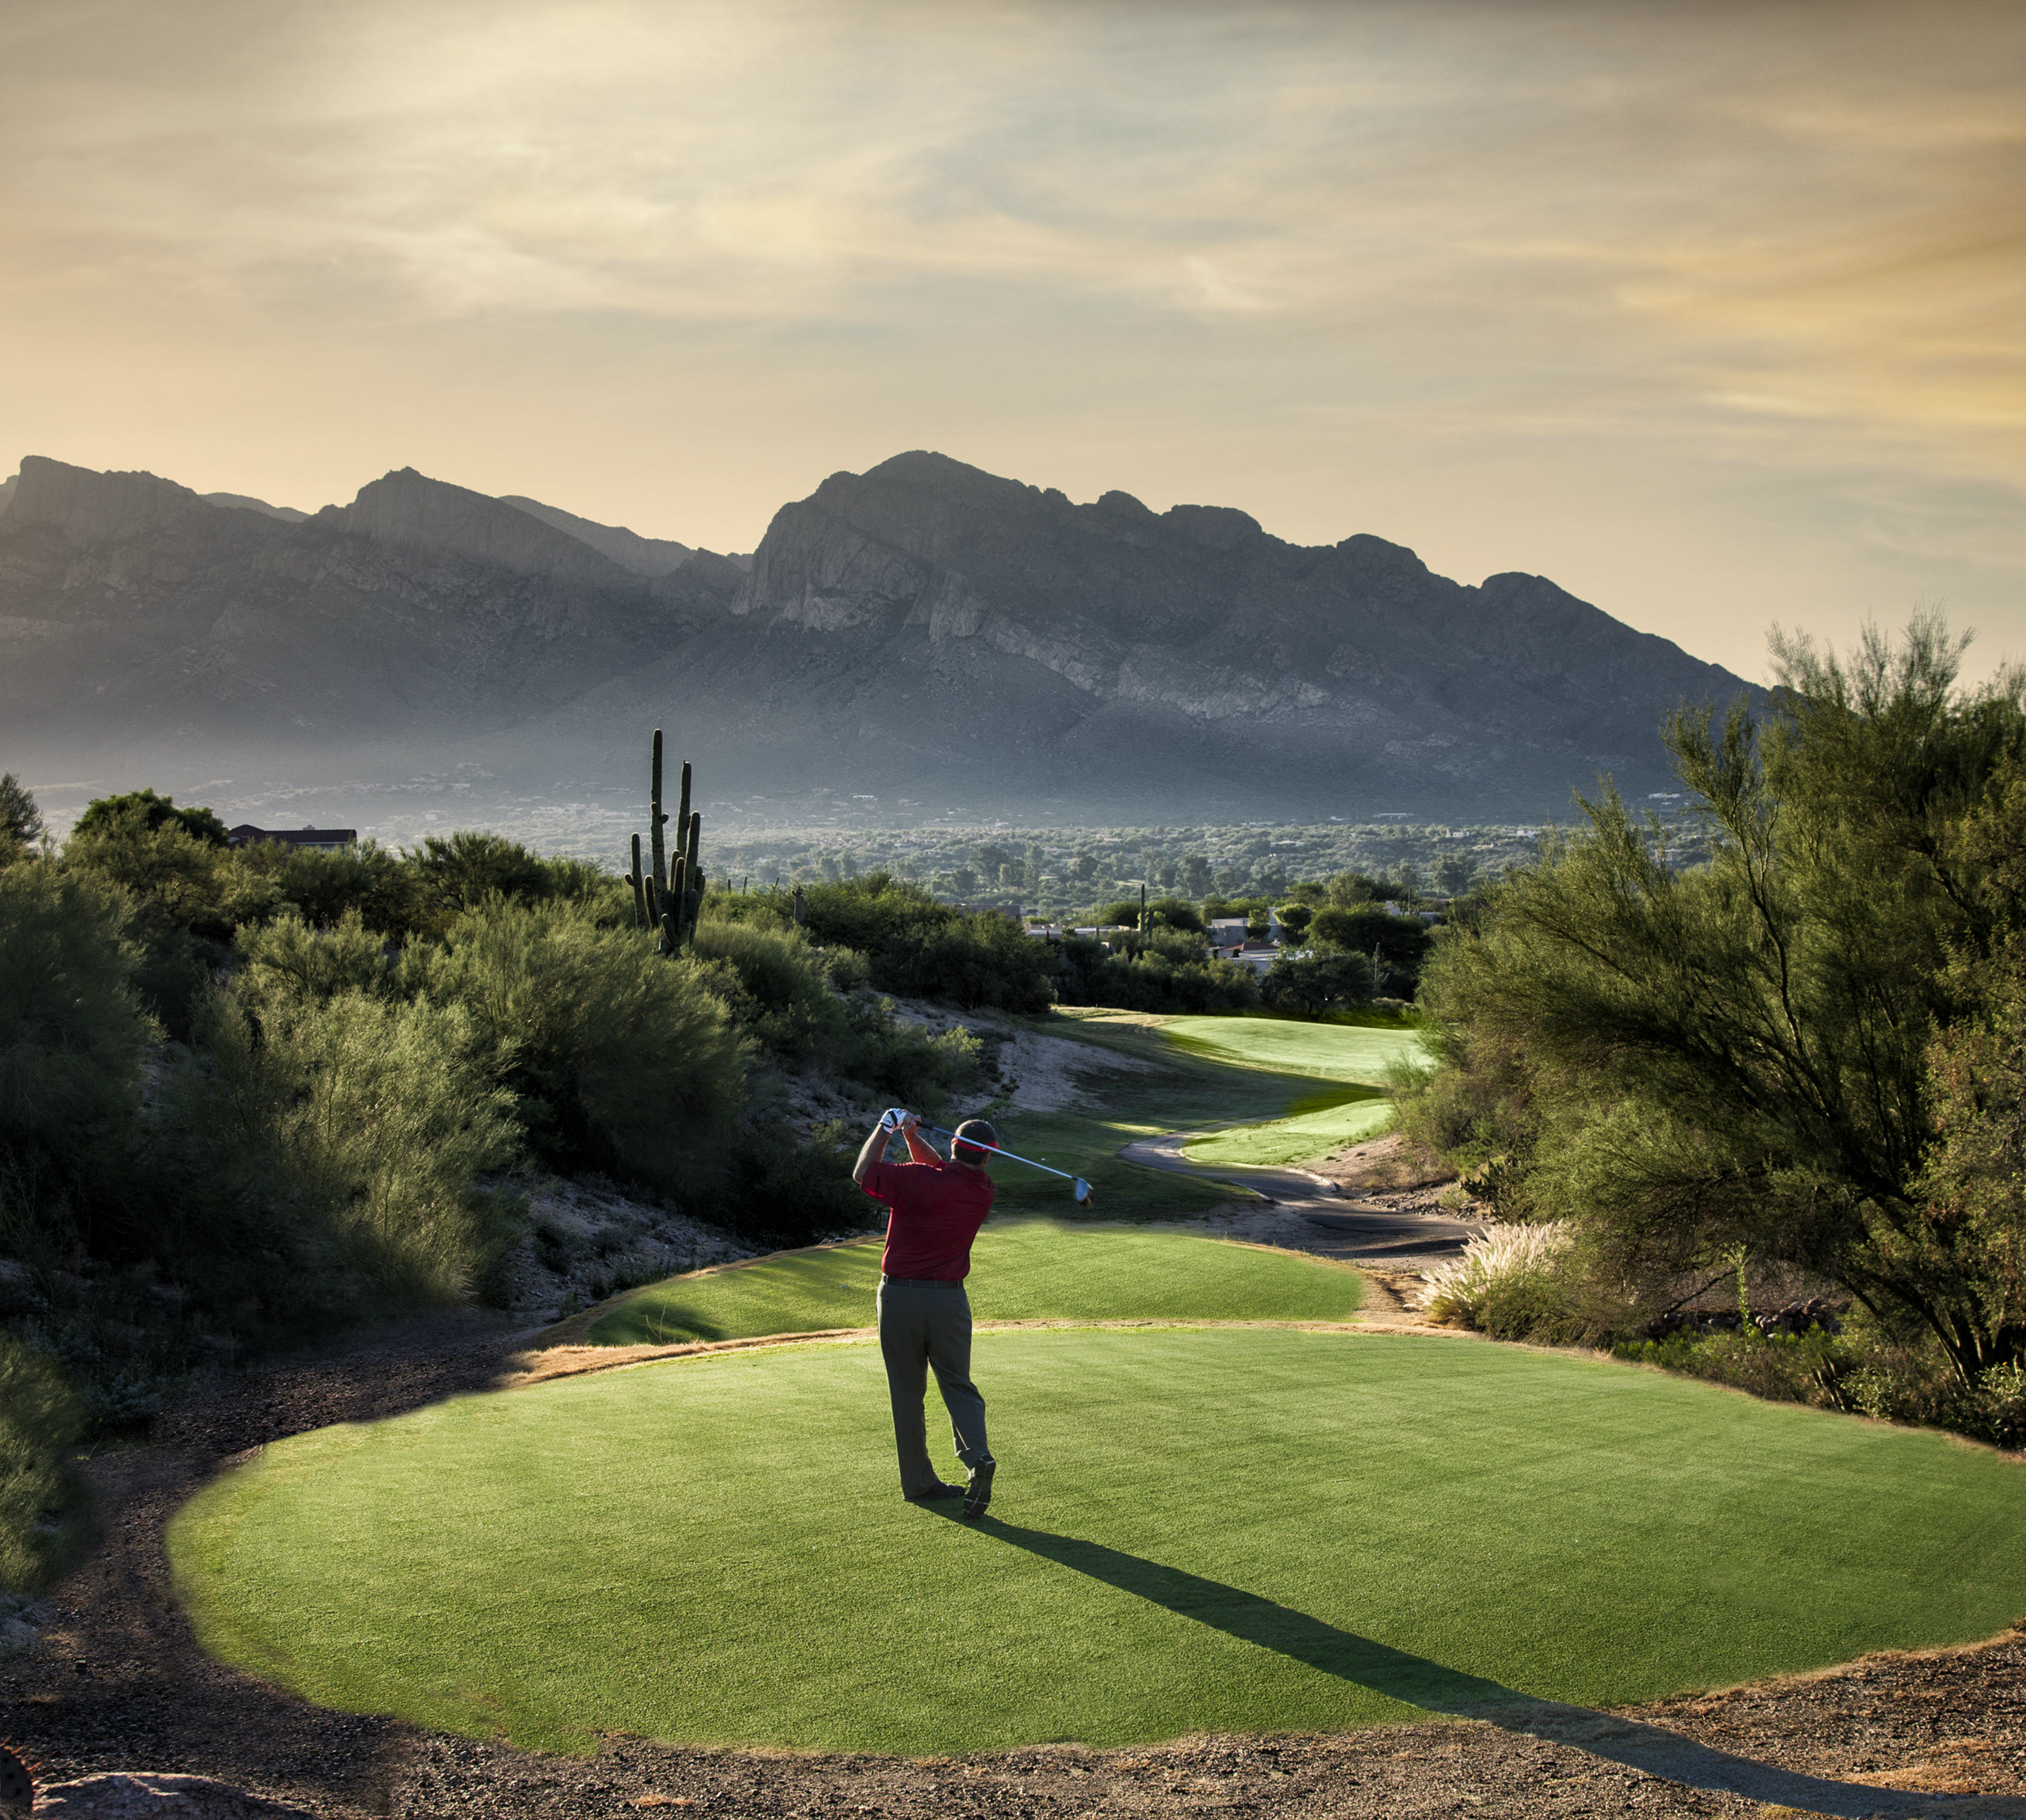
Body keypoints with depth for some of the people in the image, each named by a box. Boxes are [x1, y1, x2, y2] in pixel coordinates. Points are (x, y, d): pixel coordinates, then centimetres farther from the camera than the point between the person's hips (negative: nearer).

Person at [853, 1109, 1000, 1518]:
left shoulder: (915, 1180, -15)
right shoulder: (983, 1191, -1)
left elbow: (863, 1173, 0)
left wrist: (886, 1128, 8)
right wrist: (912, 1135, 4)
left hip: (899, 1296, -2)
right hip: (950, 1300, 2)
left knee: (907, 1394, 8)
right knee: (958, 1385, 10)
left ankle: (919, 1481, 12)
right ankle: (977, 1456, -14)